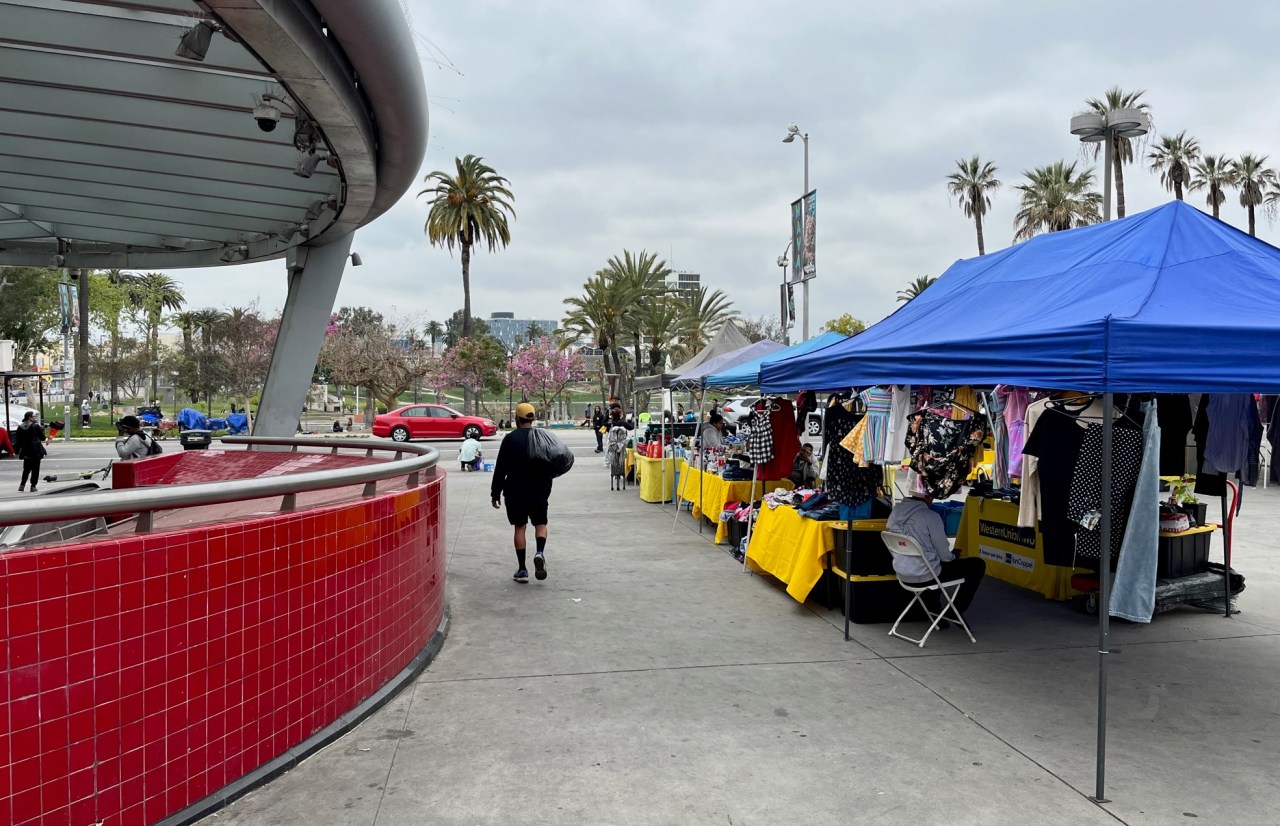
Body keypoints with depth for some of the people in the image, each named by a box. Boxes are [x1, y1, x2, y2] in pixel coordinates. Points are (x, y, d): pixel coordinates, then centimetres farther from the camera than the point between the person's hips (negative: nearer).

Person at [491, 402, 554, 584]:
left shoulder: (510, 439, -9)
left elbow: (501, 468, -9)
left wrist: (495, 493, -1)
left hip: (516, 492, -2)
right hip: (539, 492, 2)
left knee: (519, 527, 7)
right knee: (541, 523, 14)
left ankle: (522, 570, 7)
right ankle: (540, 552, -14)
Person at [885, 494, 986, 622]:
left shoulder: (895, 511, -1)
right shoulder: (930, 516, -20)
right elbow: (944, 554, -12)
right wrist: (954, 557, 12)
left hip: (902, 574, 7)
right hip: (925, 576, -7)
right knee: (978, 564, 8)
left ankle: (933, 611, 37)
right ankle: (957, 610, 16)